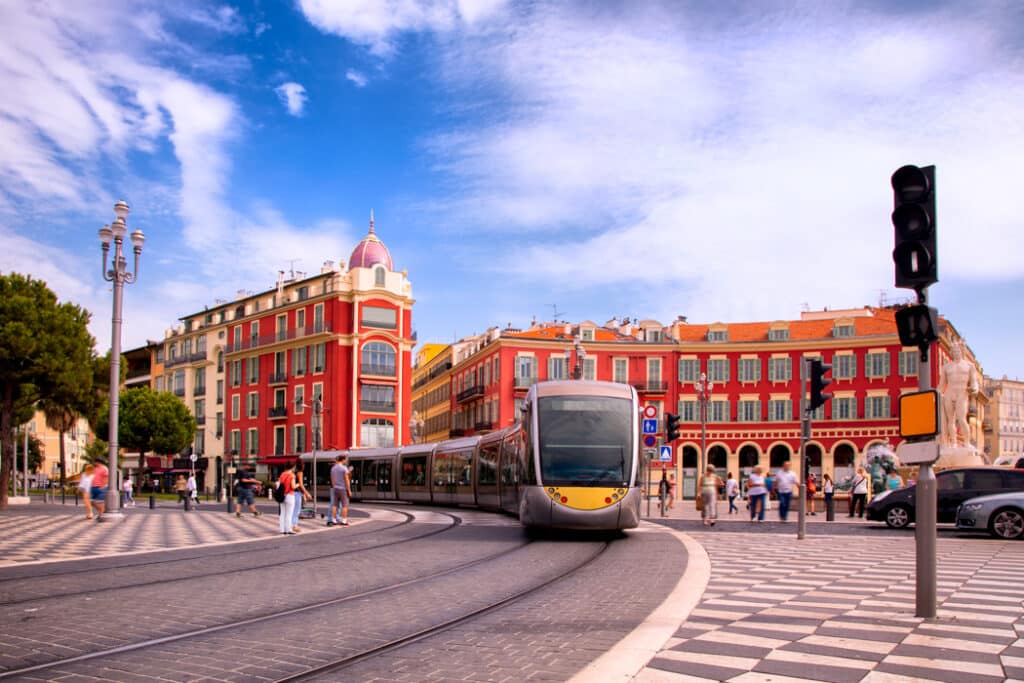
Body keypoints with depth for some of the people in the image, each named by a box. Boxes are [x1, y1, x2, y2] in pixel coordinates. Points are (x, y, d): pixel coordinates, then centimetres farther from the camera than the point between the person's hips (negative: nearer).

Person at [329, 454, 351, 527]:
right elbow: (347, 480, -13)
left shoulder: (333, 468, 7)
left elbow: (332, 480, 12)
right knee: (344, 505, -1)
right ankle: (344, 521, -3)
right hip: (343, 489, -6)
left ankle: (334, 520, 8)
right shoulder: (344, 468, -13)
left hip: (335, 489, 6)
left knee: (335, 505, 8)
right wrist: (349, 490, -8)